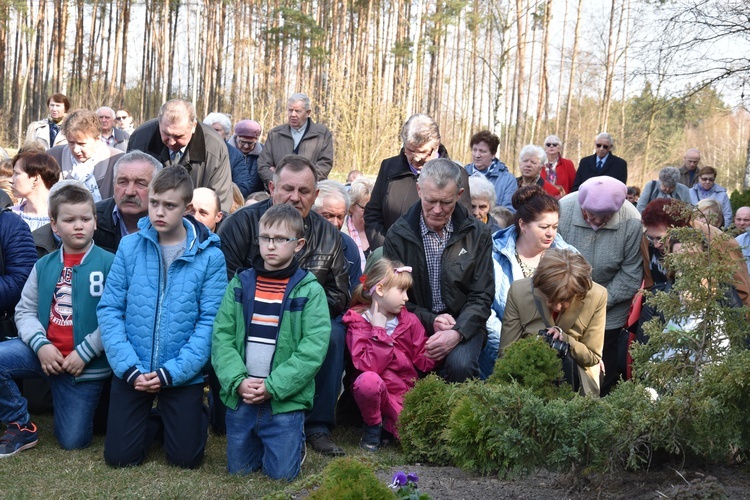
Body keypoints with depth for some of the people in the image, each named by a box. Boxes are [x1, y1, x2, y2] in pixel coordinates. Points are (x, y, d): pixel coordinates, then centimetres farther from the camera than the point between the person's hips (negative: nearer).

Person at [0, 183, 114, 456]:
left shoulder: (108, 264, -9)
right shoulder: (44, 266, 4)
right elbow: (25, 311, 4)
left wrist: (84, 353, -17)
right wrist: (41, 345, -14)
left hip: (86, 363, -3)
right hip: (46, 351, 3)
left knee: (73, 441, 2)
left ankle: (84, 405, 38)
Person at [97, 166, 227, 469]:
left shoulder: (209, 255, -10)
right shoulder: (130, 246, -4)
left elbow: (210, 321, -11)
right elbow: (109, 309, -4)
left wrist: (172, 372, -17)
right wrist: (129, 367, -14)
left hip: (184, 374, -2)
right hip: (132, 371, 2)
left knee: (186, 458, 4)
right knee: (119, 456, 5)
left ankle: (195, 417, 37)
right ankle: (150, 419, 36)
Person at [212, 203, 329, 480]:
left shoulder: (310, 290, -5)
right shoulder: (240, 284, 4)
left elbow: (313, 348, -12)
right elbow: (221, 337, 0)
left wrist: (273, 387, -17)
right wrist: (238, 381, -14)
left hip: (285, 401, -3)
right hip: (240, 398, 3)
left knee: (282, 473, 1)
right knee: (239, 469, 13)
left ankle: (296, 440, 30)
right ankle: (258, 443, 42)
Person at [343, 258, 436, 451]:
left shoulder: (410, 321, 6)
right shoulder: (357, 322, -6)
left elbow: (424, 362, 3)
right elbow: (369, 366, -21)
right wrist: (379, 331, -20)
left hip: (407, 391, 3)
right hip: (377, 391, -3)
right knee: (368, 380, -38)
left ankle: (389, 423, 13)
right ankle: (372, 426, -7)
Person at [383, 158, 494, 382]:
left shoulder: (478, 234, 2)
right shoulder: (398, 235, 1)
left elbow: (481, 297, 0)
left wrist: (457, 332, -18)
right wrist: (430, 321, -14)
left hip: (463, 325, 1)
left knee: (460, 365, -31)